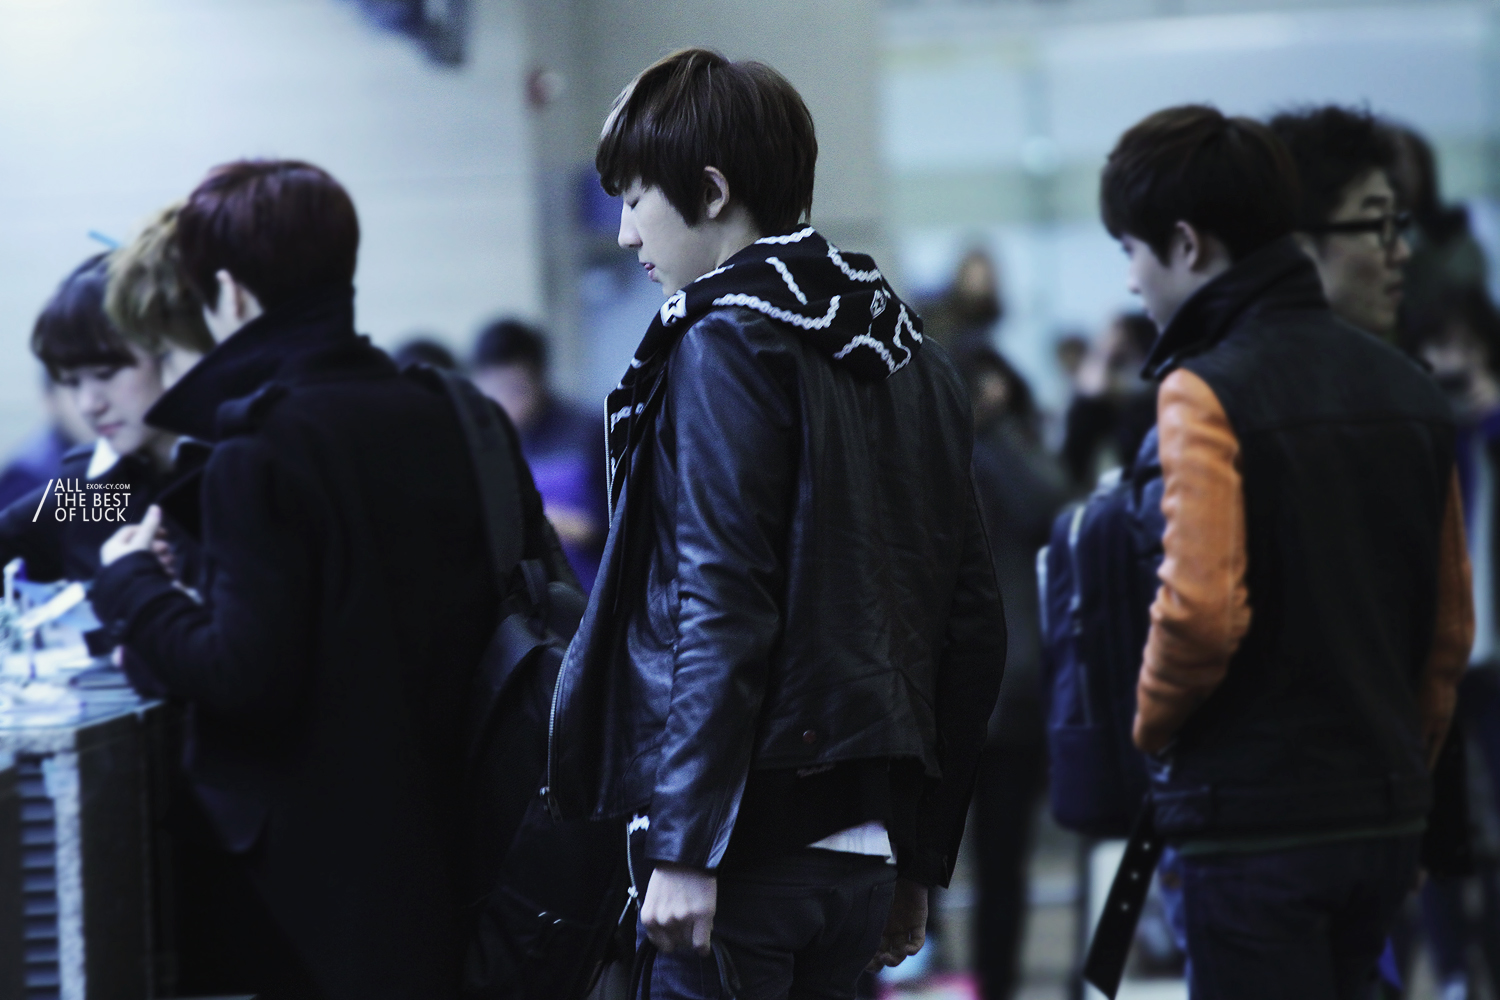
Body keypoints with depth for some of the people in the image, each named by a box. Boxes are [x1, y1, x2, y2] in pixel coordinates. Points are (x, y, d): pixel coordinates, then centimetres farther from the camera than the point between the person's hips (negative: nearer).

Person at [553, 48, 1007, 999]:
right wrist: (918, 860, 22)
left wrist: (687, 846, -18)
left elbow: (721, 606, -17)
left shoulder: (726, 343, -8)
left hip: (754, 847, -8)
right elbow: (973, 625, 17)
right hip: (861, 850, 8)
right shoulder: (911, 358, 16)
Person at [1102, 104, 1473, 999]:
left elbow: (1201, 611, -23)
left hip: (1255, 817, -8)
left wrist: (1153, 723, -4)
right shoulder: (1408, 388, 11)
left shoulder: (1207, 394, -13)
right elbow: (1451, 619, 15)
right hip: (1388, 815, 8)